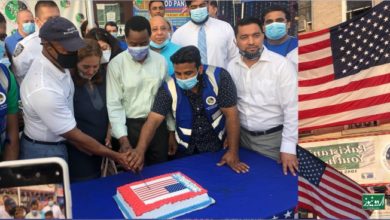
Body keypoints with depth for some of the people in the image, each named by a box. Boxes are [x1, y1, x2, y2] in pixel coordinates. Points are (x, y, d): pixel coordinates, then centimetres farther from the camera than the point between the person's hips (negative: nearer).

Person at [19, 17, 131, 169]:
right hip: (44, 153, -8)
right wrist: (114, 156, -22)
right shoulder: (44, 89, -34)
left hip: (58, 145, 8)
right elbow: (74, 136, -27)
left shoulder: (57, 62, -9)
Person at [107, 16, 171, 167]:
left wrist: (172, 130, 8)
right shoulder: (116, 64, -7)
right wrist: (123, 139, -13)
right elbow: (114, 104, -7)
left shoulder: (161, 61, 1)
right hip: (131, 126, -2)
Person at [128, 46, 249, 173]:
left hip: (218, 146, 0)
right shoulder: (169, 89, -20)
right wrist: (140, 151, -41)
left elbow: (231, 115, -20)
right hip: (186, 150, 1)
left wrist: (233, 152, -22)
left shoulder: (219, 78, -23)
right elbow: (153, 121, -24)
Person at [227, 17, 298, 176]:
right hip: (242, 135, 4)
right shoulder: (232, 66, 0)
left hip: (273, 138, -4)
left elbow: (292, 109, -16)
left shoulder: (282, 65, -15)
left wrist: (288, 148, -16)